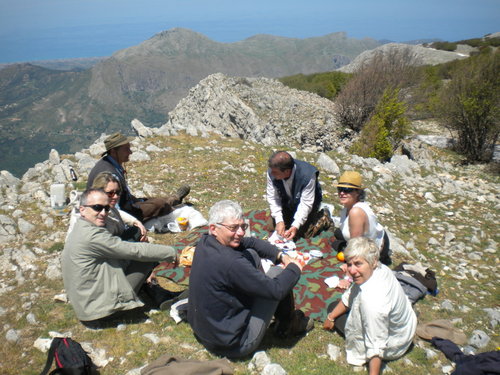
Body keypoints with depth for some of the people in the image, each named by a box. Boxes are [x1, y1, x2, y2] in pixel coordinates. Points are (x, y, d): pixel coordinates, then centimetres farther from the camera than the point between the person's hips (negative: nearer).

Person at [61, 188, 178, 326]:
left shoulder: (80, 228, 7)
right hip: (99, 308, -10)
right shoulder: (92, 236, -25)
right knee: (147, 259, -10)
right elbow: (135, 251, -20)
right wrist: (171, 252, -9)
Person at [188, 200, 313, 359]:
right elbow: (276, 290, -24)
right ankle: (288, 324, 23)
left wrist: (281, 256, -3)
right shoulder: (229, 263, -34)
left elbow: (251, 242, 6)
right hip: (233, 345, -8)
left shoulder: (204, 241, -7)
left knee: (252, 254, 10)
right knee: (277, 273, -5)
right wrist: (294, 268, -7)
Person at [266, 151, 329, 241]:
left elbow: (306, 204, -32)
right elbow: (272, 197, -21)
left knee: (303, 233, -9)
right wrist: (279, 221, -29)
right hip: (287, 202, 4)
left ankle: (323, 216, 16)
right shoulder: (271, 172, -29)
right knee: (271, 227, 2)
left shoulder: (307, 175, -39)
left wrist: (296, 226, -38)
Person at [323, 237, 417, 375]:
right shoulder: (379, 268, -19)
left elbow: (376, 346, -34)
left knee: (333, 307, 2)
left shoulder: (372, 301, -44)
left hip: (391, 346, -7)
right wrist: (331, 317, 3)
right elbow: (349, 296, -3)